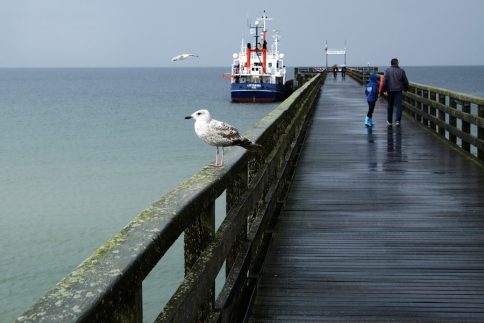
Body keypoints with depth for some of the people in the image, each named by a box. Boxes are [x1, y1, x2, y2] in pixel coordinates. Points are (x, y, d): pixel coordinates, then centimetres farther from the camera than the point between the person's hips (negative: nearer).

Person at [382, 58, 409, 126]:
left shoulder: (387, 70, -1)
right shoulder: (401, 71, 1)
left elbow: (384, 81, -8)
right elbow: (406, 81, 6)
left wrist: (384, 90, -1)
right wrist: (405, 88, 22)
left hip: (390, 91, 1)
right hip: (398, 91, -1)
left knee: (390, 106, 13)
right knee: (399, 105, -4)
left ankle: (389, 121, 23)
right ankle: (397, 120, -20)